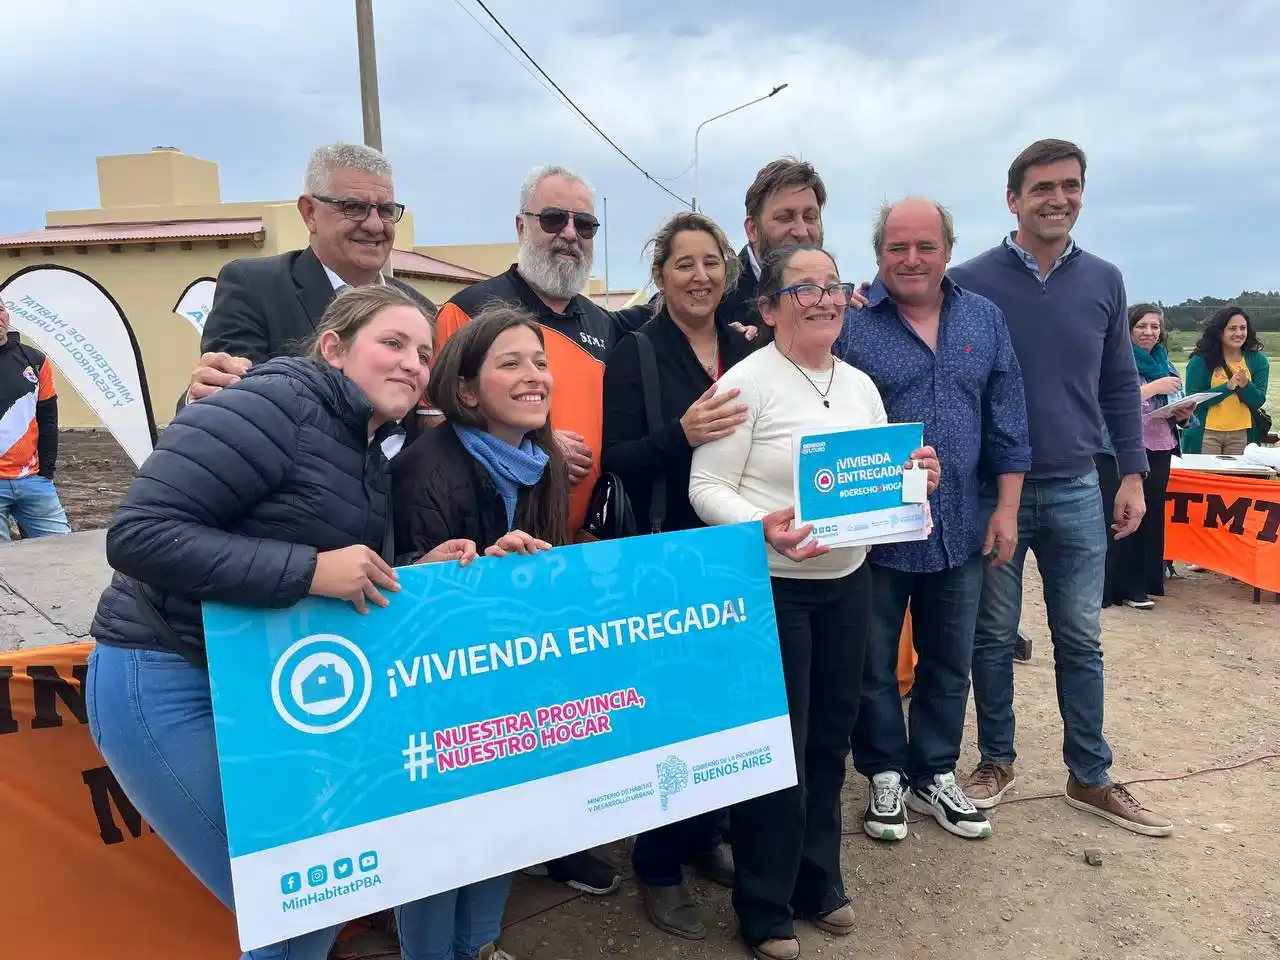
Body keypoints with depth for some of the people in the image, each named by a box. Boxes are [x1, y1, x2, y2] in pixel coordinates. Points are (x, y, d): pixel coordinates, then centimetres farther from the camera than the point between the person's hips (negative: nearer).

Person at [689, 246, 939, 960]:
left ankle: (818, 881, 36)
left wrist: (916, 476, -4)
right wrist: (761, 527, -30)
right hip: (769, 586, -6)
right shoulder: (747, 381, -10)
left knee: (830, 738, 16)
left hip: (848, 581, 6)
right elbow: (707, 487, -14)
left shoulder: (860, 385, 10)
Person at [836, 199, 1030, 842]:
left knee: (950, 665, 16)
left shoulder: (984, 320, 6)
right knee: (873, 665, 11)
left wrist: (1007, 508, 4)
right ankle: (884, 775, 30)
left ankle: (935, 775, 34)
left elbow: (1006, 422, 8)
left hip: (961, 530, 4)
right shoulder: (847, 323, -8)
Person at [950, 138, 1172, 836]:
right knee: (993, 637, 9)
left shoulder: (1103, 281, 5)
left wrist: (1132, 474, 6)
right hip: (993, 490, -3)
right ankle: (996, 760, 26)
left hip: (1076, 491, 3)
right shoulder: (970, 282, -6)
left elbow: (1120, 385, 10)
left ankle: (1090, 777, 24)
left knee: (1081, 640, 11)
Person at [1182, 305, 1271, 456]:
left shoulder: (1258, 360, 4)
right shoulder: (1200, 361, -5)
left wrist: (1246, 385, -19)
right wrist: (1227, 387, -21)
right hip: (1206, 433, -3)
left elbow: (1258, 402, 1)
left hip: (1242, 435, 3)